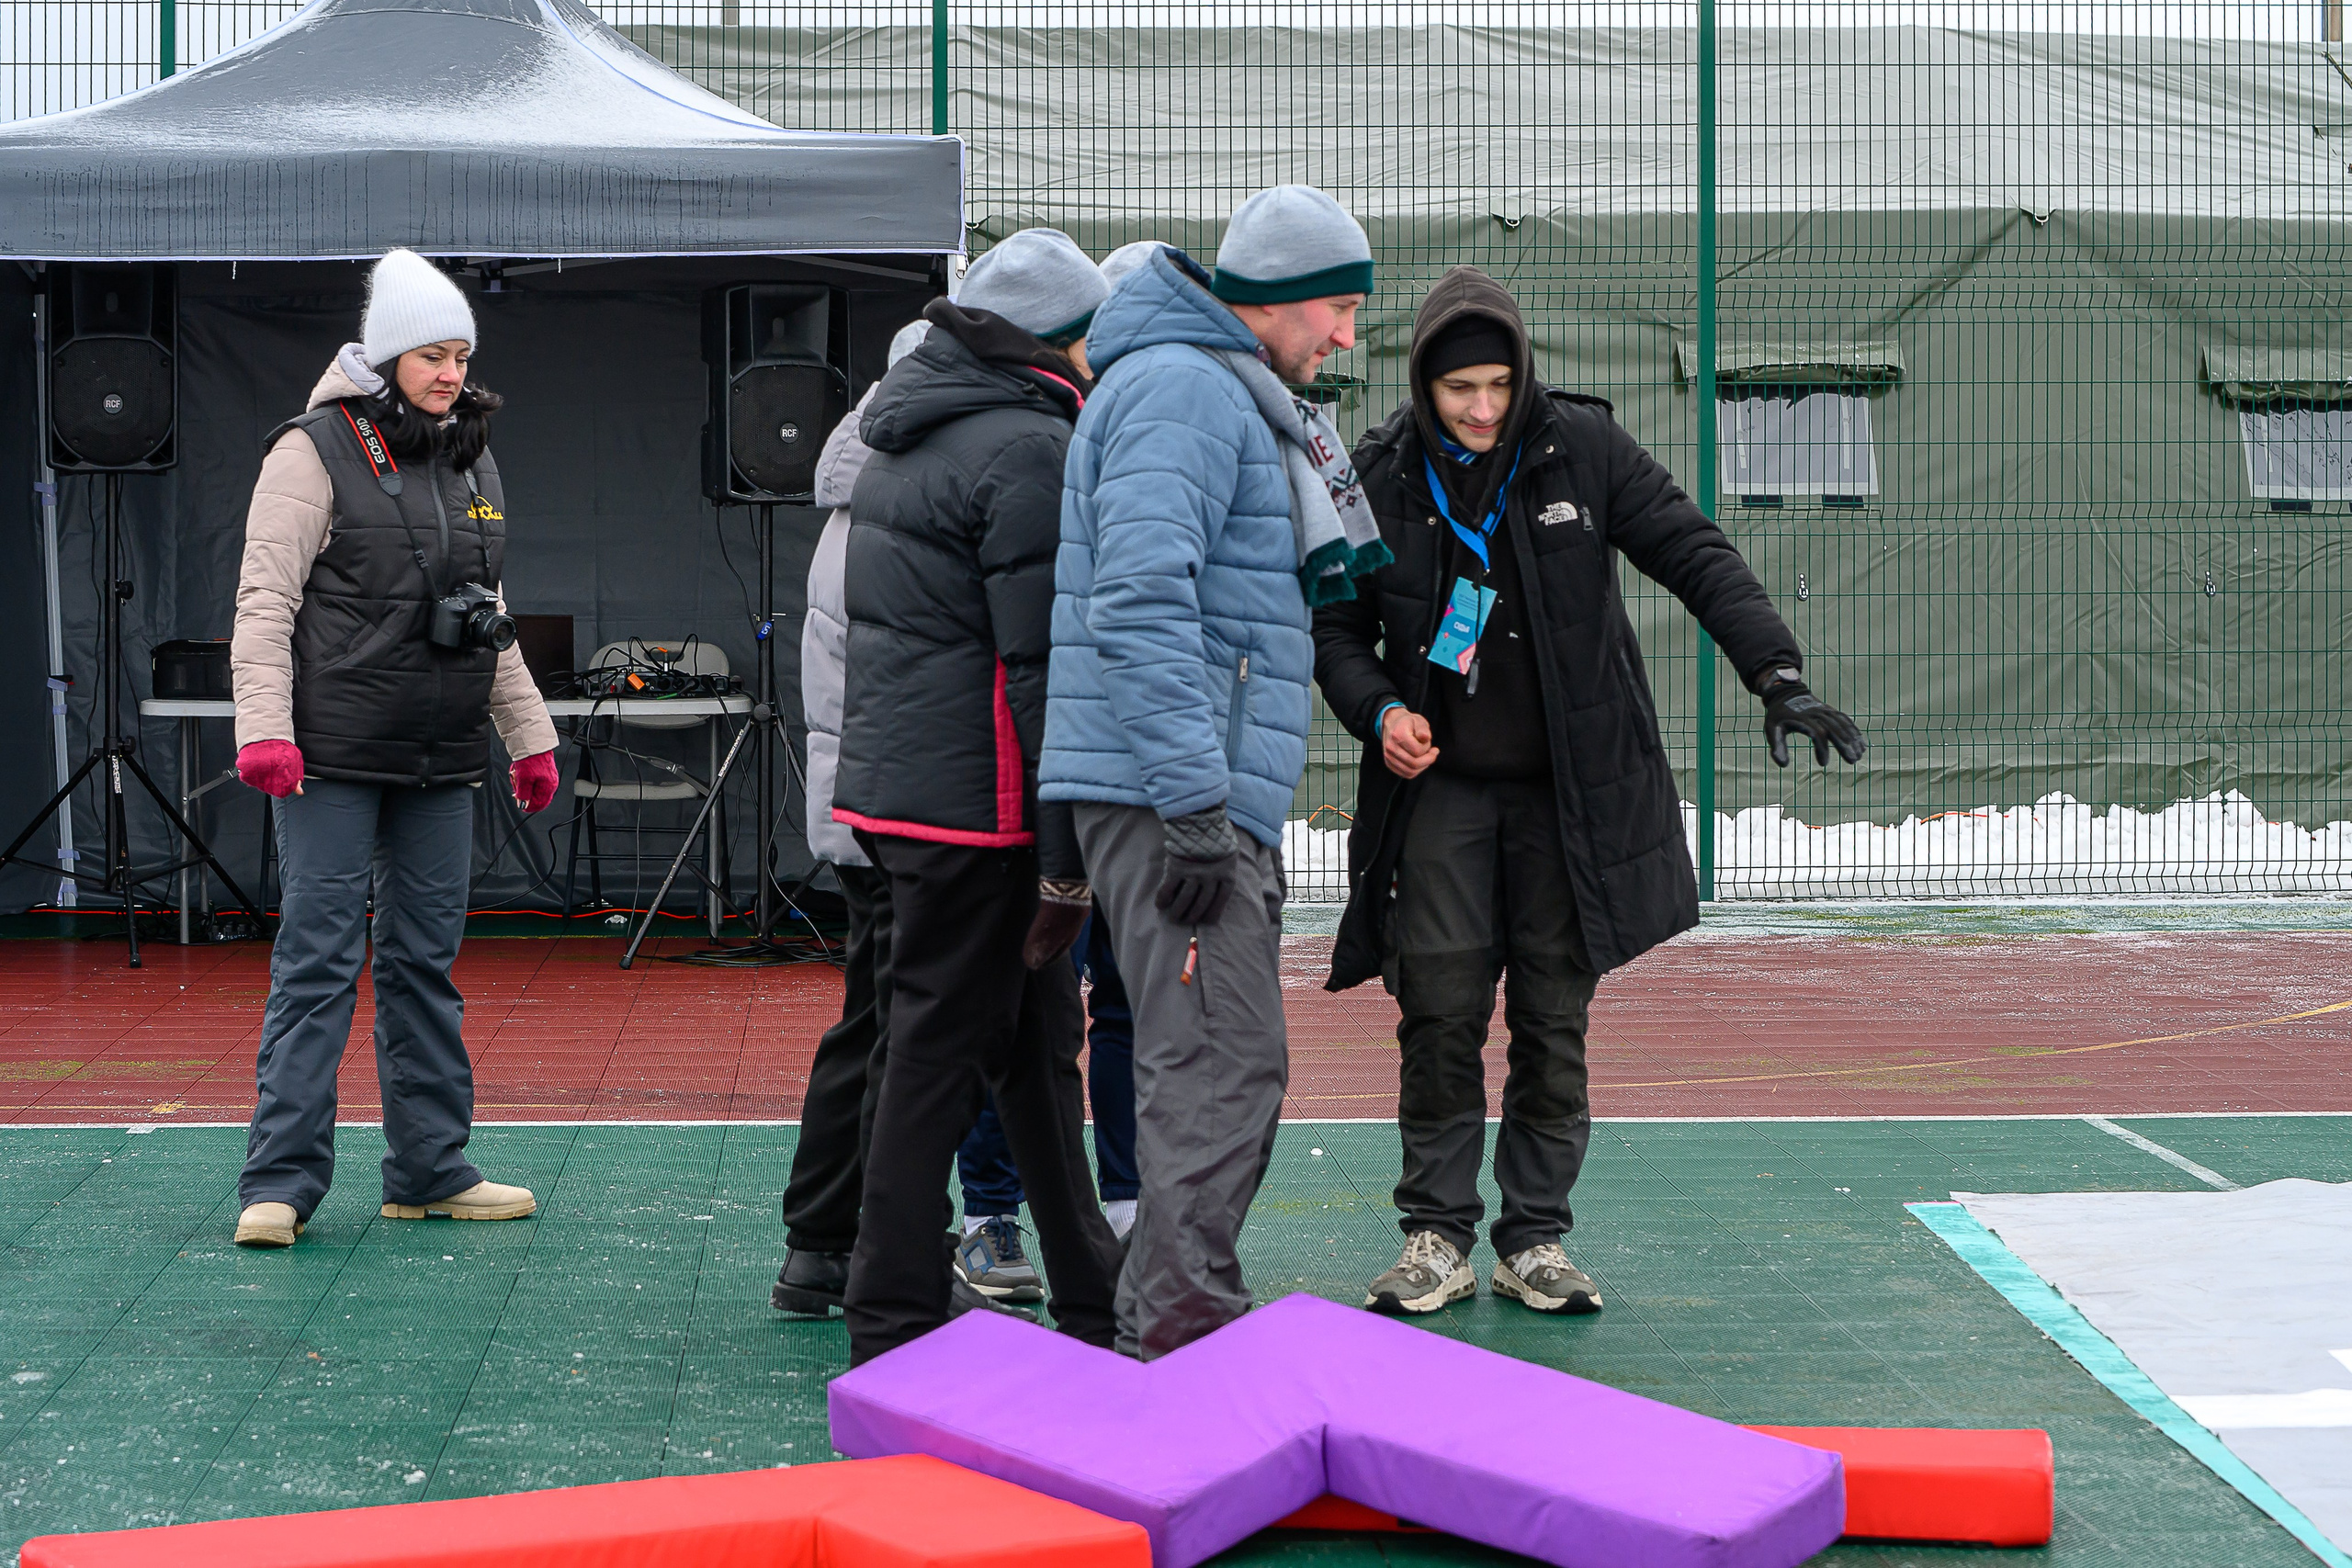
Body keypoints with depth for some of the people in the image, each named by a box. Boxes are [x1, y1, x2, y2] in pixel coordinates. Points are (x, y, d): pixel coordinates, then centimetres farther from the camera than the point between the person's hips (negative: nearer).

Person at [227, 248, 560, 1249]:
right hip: (335, 754, -6)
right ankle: (280, 1182, -3)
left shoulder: (470, 464, 16)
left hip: (442, 761, 6)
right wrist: (264, 724, -18)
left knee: (426, 962, 9)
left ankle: (430, 1171, 15)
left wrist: (529, 734, 21)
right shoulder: (316, 452, -3)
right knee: (317, 960, -6)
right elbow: (265, 599, -8)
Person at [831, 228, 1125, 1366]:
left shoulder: (909, 442, 17)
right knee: (940, 1049, -2)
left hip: (891, 787, 9)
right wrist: (1069, 860, -17)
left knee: (1036, 1037, 16)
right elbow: (1045, 664, -18)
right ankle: (893, 1326, 5)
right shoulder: (1031, 449, -14)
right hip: (974, 804, -9)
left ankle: (1094, 1299, 25)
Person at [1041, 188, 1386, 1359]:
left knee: (1210, 1065, 14)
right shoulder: (1179, 388, -11)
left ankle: (1156, 1327, 21)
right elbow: (1140, 603, -22)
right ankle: (1186, 1331, -10)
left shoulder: (1230, 399, 23)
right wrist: (1194, 803, -25)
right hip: (1171, 791, -11)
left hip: (1213, 797, 11)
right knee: (1220, 1065, -12)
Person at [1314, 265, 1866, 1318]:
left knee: (1554, 1016, 3)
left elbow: (1697, 557, -3)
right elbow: (1337, 627, 9)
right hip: (1441, 788, 0)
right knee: (1439, 1011, -4)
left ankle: (1534, 1241, 12)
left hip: (1570, 788, 0)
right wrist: (1377, 710, -10)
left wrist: (1780, 676, -15)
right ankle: (1437, 1234, 7)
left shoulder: (1583, 449, -4)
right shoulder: (1380, 475, -1)